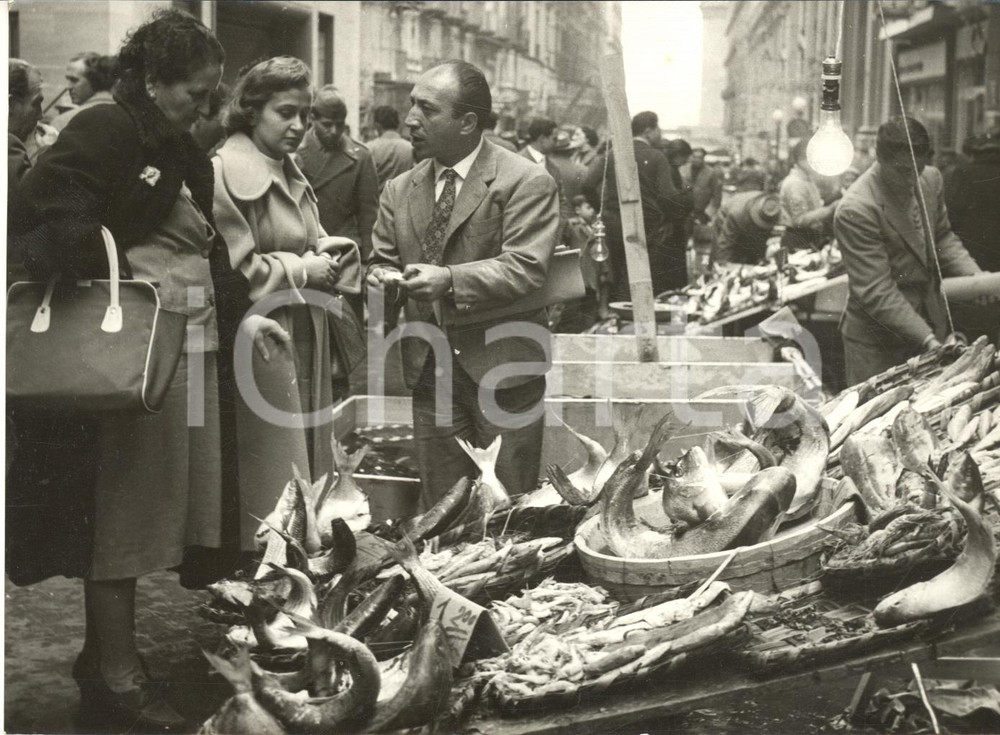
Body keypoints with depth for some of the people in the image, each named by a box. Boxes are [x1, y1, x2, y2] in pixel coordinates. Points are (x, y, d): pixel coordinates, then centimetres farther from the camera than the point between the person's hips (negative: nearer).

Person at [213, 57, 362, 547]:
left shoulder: (292, 176, 16)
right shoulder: (225, 173, -13)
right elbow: (227, 269, -18)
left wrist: (327, 256, -1)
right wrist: (301, 272, -14)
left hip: (307, 342, 9)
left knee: (309, 466, 13)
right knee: (272, 485, -4)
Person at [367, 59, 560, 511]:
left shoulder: (526, 182, -8)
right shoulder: (399, 191, 11)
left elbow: (525, 268, -17)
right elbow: (382, 261, 14)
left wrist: (451, 280, -30)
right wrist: (380, 277, -11)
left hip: (503, 369, -5)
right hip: (429, 370, 5)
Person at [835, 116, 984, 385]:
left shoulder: (931, 178, -1)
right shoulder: (856, 210, -23)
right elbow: (876, 292, -23)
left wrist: (975, 276, -4)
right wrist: (927, 340, -28)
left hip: (931, 322, 7)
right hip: (879, 339, -6)